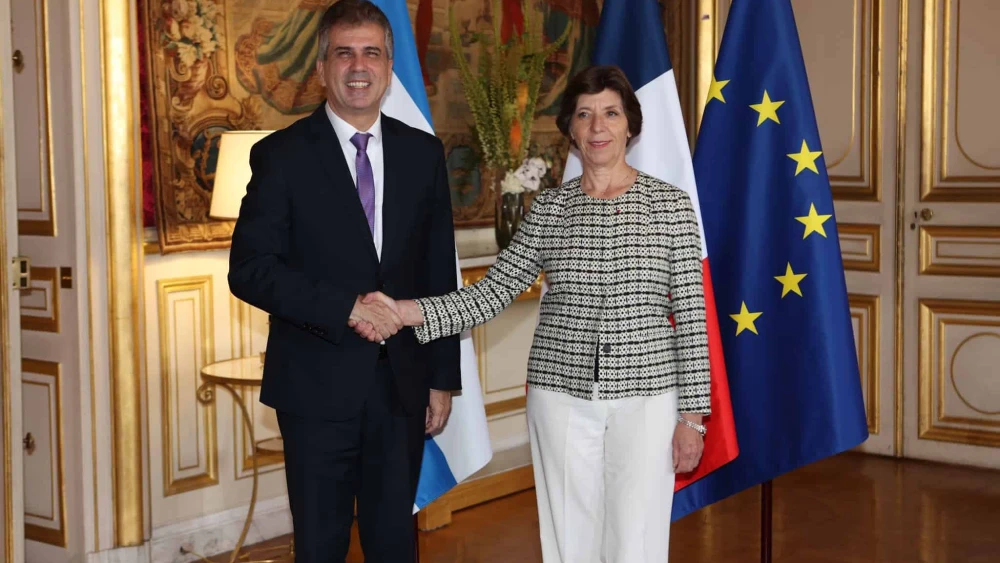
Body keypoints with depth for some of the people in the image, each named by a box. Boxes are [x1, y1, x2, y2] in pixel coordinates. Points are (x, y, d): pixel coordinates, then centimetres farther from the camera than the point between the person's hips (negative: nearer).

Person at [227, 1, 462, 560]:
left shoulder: (423, 153, 6)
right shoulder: (282, 155, -4)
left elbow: (440, 274, 9)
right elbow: (250, 269, -10)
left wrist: (443, 378, 7)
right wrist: (346, 307, -19)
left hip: (402, 385, 3)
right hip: (319, 386, -3)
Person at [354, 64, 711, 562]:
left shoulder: (669, 204, -2)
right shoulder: (548, 209, 4)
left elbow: (691, 315, -3)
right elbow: (492, 292, -2)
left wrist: (692, 413, -5)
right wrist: (406, 312, -16)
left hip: (645, 397, -2)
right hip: (561, 396, 2)